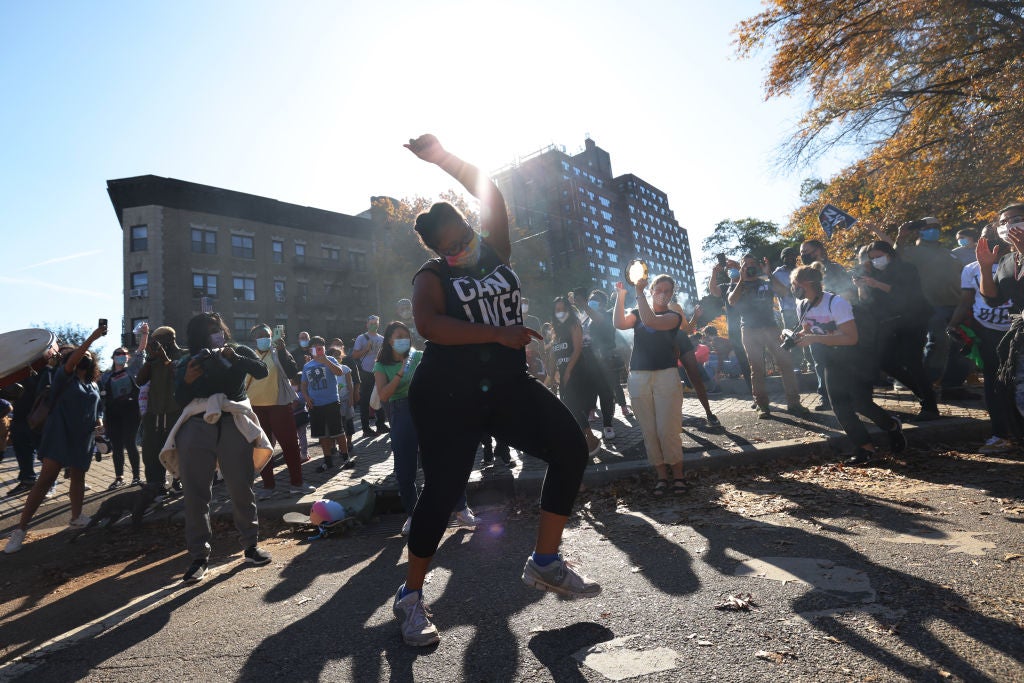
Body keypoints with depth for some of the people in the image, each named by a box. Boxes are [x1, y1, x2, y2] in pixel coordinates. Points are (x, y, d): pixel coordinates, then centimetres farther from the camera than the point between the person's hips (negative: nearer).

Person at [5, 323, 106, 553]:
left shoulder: (93, 386, 15)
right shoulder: (65, 377, -1)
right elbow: (70, 362, -22)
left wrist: (99, 421, 2)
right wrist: (91, 338, -32)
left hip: (83, 439, 5)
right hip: (60, 435, -5)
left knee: (78, 478, 13)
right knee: (45, 480, -10)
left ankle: (76, 517, 27)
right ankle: (20, 528, -3)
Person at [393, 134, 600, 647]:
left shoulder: (495, 250, 10)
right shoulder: (432, 276, -3)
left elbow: (491, 194, 1)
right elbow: (428, 325, -22)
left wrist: (441, 157, -3)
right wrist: (497, 333, -25)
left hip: (507, 385, 5)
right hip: (448, 396, -4)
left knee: (571, 448, -5)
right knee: (442, 489, -5)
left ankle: (544, 563, 9)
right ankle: (410, 595, 19)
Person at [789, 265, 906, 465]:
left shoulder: (836, 303, -26)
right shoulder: (802, 305, -4)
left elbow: (852, 338, -30)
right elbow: (807, 331, 11)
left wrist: (814, 339, -35)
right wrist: (795, 336, -13)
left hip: (856, 356, -6)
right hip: (833, 360, 7)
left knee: (860, 403, -8)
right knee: (840, 405, -4)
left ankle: (892, 426, 24)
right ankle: (866, 448, 6)